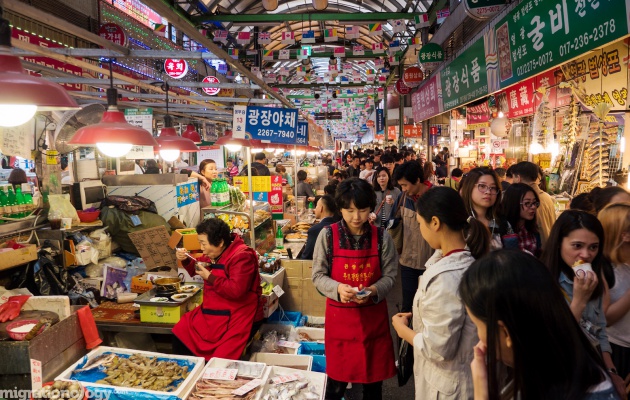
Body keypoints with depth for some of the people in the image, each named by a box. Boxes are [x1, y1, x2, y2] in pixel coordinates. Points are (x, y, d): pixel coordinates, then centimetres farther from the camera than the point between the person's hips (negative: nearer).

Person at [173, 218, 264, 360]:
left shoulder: (242, 256, -20)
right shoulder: (212, 254, 6)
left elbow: (235, 290, -29)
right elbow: (196, 270, 24)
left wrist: (209, 277, -20)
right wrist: (186, 260, 2)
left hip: (237, 317, -9)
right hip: (213, 312, 9)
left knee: (221, 357, -21)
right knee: (180, 335, 5)